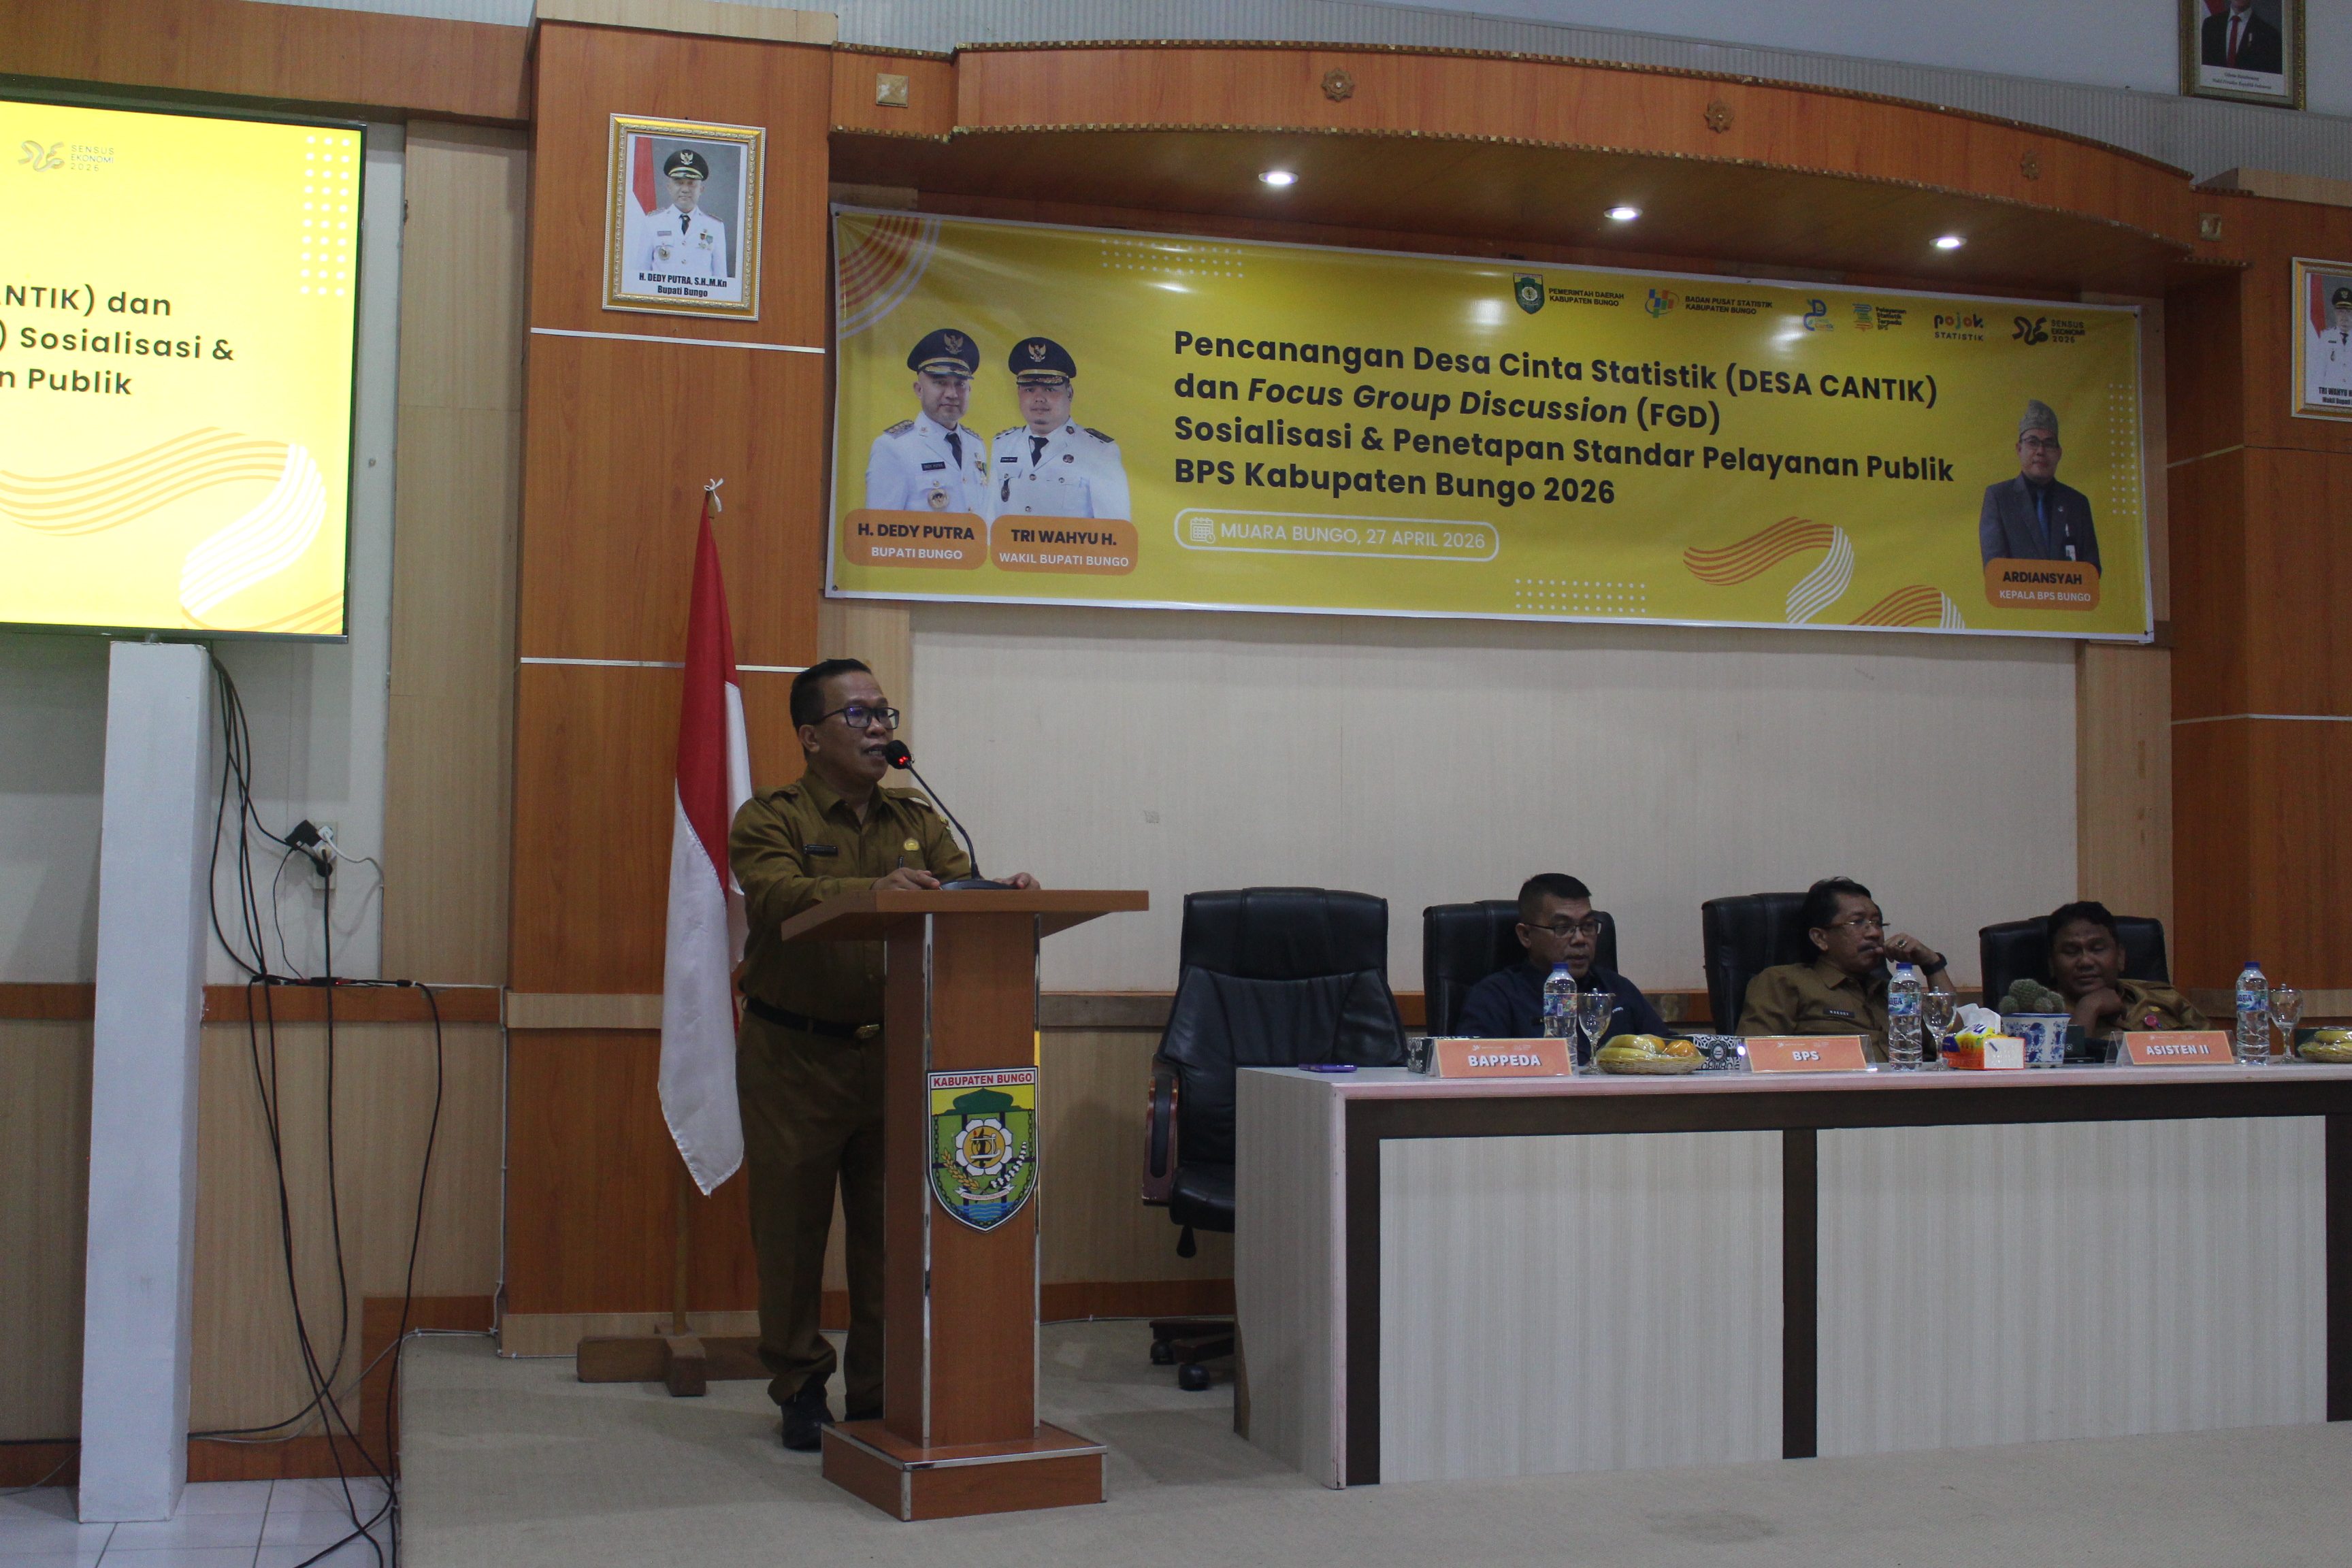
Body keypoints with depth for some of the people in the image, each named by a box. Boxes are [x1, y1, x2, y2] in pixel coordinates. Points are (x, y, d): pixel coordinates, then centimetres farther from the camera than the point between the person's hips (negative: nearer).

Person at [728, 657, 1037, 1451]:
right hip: (795, 1057, -3)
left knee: (892, 1228, 5)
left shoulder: (916, 818, 12)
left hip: (893, 1052, 4)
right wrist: (874, 889, -40)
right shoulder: (770, 819, -2)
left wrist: (1004, 893, -24)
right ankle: (800, 1387, 21)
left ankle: (880, 1394, 17)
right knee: (790, 1226, 4)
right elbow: (780, 896, -23)